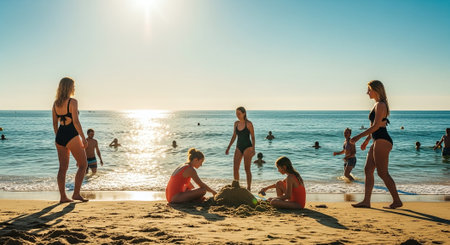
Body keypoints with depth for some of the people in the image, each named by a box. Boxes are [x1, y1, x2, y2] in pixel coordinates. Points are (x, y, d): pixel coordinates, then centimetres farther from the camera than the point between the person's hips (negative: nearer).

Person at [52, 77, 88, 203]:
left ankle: (63, 196, 12)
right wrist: (84, 138, -14)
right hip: (72, 136, -7)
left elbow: (55, 123, 13)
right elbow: (76, 122, -18)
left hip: (60, 136, 7)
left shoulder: (55, 103, 9)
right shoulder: (73, 102, -12)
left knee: (63, 167, 10)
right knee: (83, 165, 6)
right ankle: (76, 193, 3)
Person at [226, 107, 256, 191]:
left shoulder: (249, 124, -9)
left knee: (247, 169, 0)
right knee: (235, 168, 0)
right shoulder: (236, 123, 7)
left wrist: (253, 149, -15)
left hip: (247, 147, -5)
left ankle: (249, 188, 9)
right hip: (239, 147, 5)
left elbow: (253, 137, -7)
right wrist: (228, 147, 12)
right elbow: (234, 136, 15)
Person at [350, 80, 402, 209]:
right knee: (368, 170, 8)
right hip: (378, 142, 11)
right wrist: (367, 140, 27)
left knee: (382, 173, -5)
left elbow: (376, 126, -20)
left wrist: (359, 136, -18)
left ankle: (397, 201, 6)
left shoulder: (380, 105, -13)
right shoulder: (378, 105, 18)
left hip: (382, 141, -11)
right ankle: (366, 201, 10)